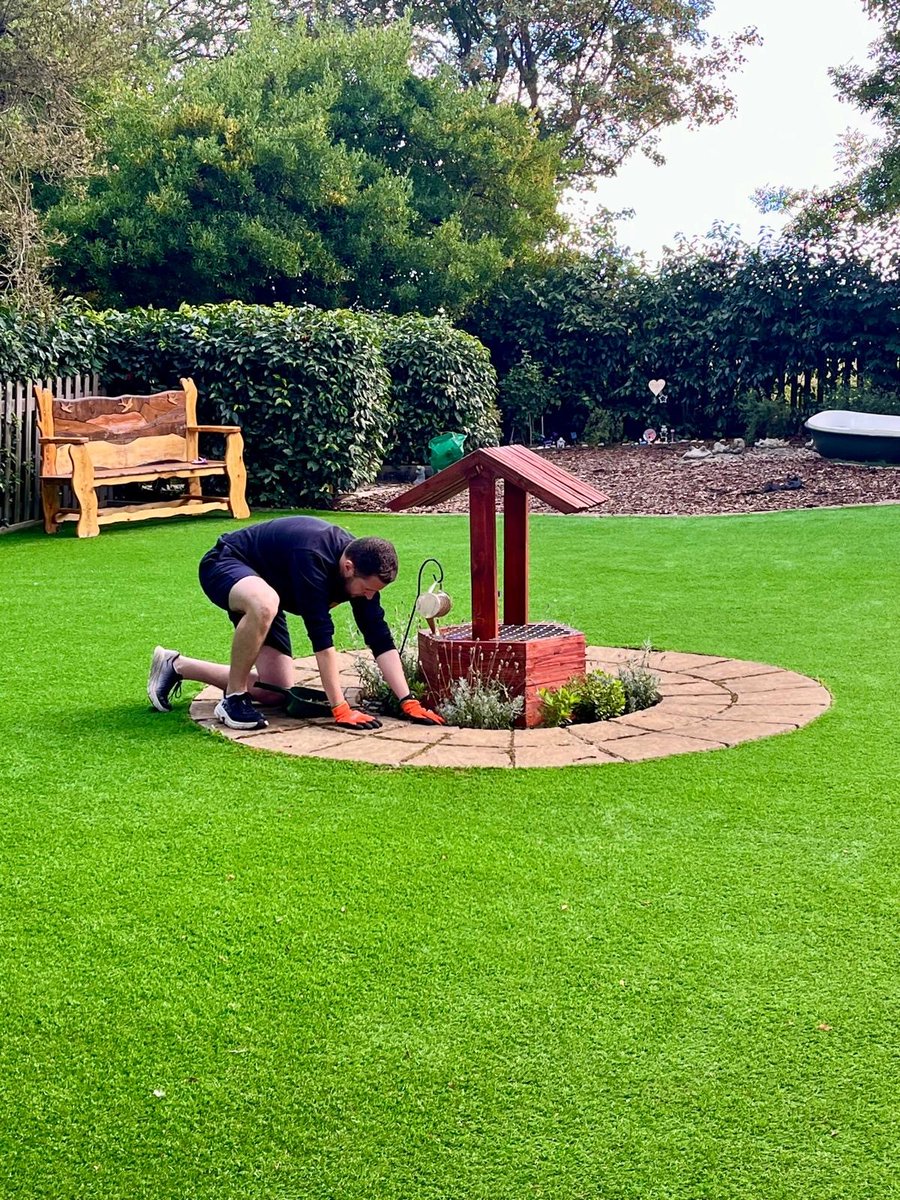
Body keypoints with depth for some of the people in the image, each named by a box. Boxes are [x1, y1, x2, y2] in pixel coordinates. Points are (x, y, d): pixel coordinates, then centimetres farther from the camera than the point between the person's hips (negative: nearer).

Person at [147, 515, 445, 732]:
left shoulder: (362, 568, -15)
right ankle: (233, 699, -22)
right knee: (264, 604, -44)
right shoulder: (312, 556, -38)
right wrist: (340, 709, -37)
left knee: (277, 693, 0)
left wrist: (408, 701, -21)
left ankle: (176, 665, 17)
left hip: (260, 588, 8)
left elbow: (381, 640, -14)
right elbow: (321, 636, -38)